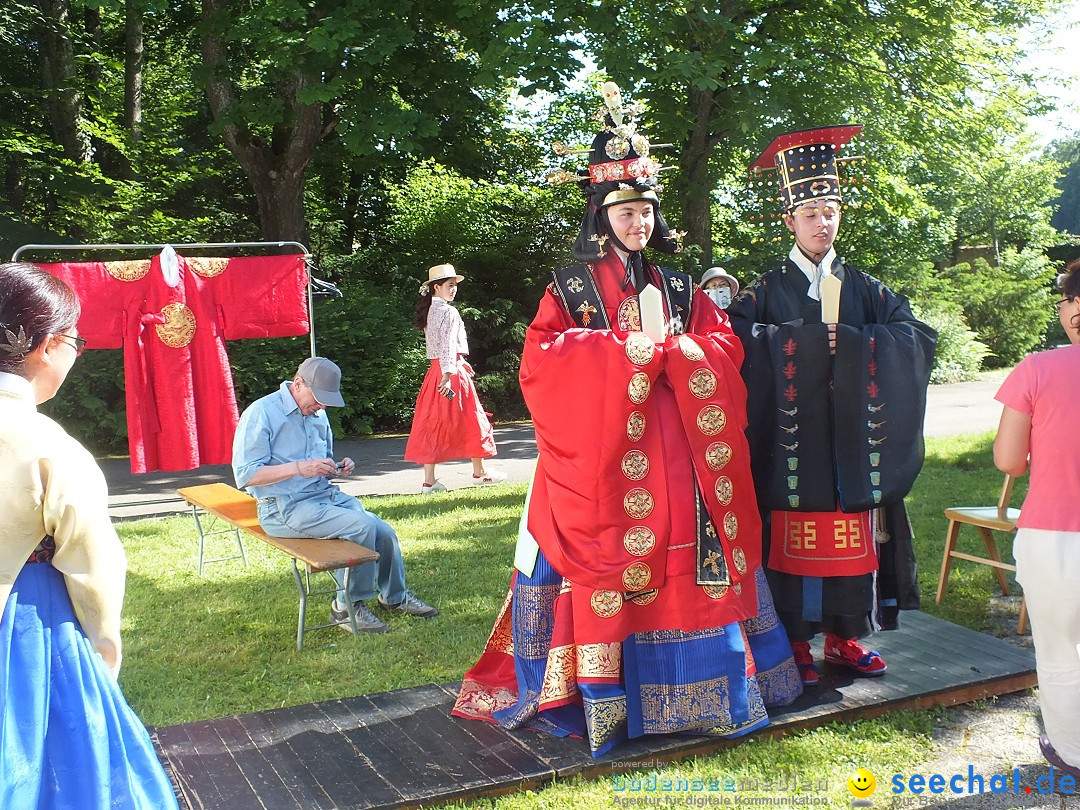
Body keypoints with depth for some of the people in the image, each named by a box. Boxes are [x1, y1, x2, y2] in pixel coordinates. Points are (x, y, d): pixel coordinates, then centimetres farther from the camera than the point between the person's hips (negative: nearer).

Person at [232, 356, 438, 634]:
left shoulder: (317, 414, 15)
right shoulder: (261, 414, -10)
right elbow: (245, 474, -17)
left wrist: (339, 467, 3)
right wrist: (300, 468, -25)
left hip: (326, 495, 8)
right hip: (286, 508, -8)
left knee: (385, 533, -8)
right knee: (363, 525, -25)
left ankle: (395, 596, 20)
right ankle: (347, 606, -7)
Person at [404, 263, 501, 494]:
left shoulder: (430, 311, 14)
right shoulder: (448, 312, -12)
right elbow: (448, 345, -22)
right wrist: (448, 374, -27)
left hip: (435, 371, 9)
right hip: (451, 369, -8)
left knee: (432, 423, 4)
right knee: (470, 420, 5)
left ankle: (429, 481, 3)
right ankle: (479, 472, 17)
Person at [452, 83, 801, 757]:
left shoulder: (679, 288, 16)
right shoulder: (569, 288, 6)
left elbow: (726, 349, 7)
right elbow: (543, 360, -8)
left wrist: (668, 342, -11)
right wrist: (629, 345, -13)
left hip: (672, 450, 3)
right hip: (601, 454, -3)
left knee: (682, 566, 0)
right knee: (604, 566, -6)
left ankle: (689, 684, 12)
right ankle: (606, 695, 4)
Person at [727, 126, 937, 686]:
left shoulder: (865, 290, 12)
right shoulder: (766, 293, 4)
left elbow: (919, 337, 0)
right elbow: (735, 339, -14)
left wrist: (855, 344, -13)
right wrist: (806, 339, -18)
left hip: (853, 443, 3)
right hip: (793, 445, -3)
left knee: (851, 542, 7)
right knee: (794, 543, -1)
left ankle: (845, 636, 22)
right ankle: (795, 644, 12)